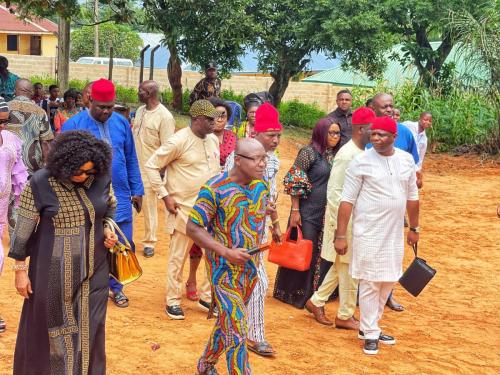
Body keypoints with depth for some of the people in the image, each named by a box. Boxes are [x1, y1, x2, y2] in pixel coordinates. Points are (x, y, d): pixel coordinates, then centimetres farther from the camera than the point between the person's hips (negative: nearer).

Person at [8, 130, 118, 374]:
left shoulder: (100, 179, -5)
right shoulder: (41, 184, -16)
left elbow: (110, 206, 15)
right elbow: (23, 228, -9)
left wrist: (108, 229, -4)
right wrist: (20, 269, -8)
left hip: (93, 271, 3)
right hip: (54, 272, -3)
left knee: (89, 327, 13)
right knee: (50, 327, 11)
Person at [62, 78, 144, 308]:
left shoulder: (122, 124, 3)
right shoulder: (73, 125, -8)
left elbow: (131, 159, 10)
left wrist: (137, 190, 10)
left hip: (119, 198, 3)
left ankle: (115, 287, 26)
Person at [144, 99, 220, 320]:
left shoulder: (213, 140, 5)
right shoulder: (179, 141, -16)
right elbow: (151, 166, -12)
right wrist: (165, 195, -14)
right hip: (184, 209, -6)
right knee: (178, 257, 5)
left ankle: (207, 297, 25)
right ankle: (173, 301, 20)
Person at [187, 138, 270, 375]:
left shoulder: (261, 185, 0)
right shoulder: (214, 189, -19)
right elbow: (193, 228, -17)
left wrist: (257, 246, 8)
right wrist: (227, 252, -24)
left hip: (250, 267, 7)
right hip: (224, 269, -7)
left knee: (227, 323, 22)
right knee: (236, 331, -8)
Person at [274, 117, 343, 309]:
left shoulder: (336, 155, 9)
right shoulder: (309, 152, -9)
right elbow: (294, 182, -11)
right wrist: (295, 210, -14)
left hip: (329, 213, 6)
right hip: (309, 212, -6)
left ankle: (315, 292, 24)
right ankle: (296, 293, 16)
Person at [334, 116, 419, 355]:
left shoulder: (406, 160, 3)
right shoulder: (361, 161, -11)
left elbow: (412, 197, 13)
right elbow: (347, 200, -11)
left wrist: (414, 228, 16)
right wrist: (340, 236, -13)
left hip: (395, 234, 6)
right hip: (368, 234, -5)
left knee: (388, 281, 13)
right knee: (370, 283, 1)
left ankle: (369, 326, 29)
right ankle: (370, 334, 14)